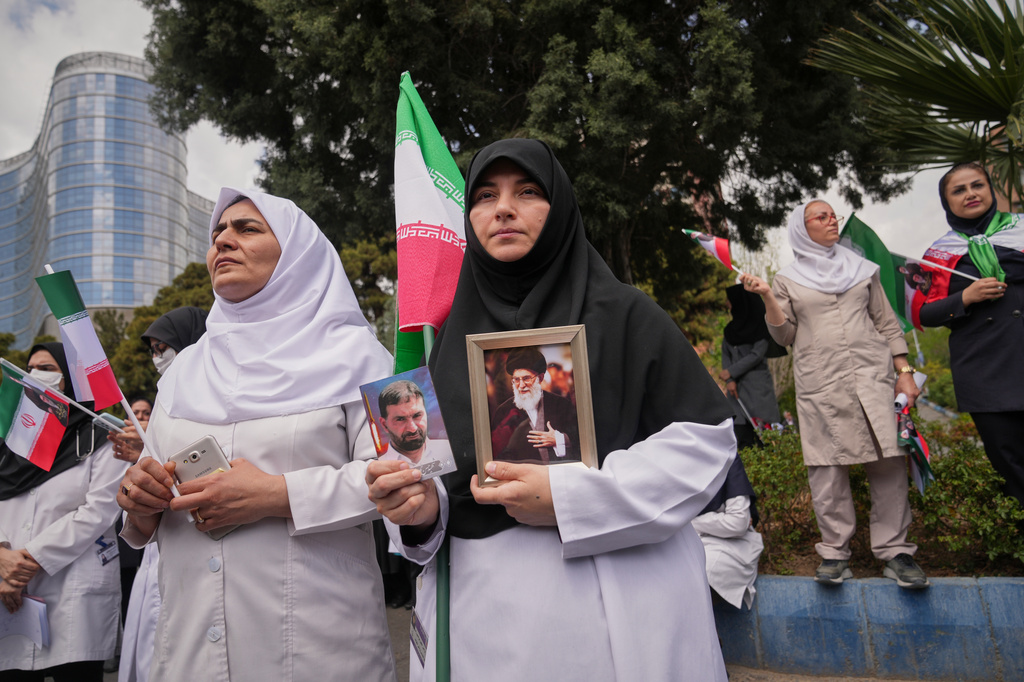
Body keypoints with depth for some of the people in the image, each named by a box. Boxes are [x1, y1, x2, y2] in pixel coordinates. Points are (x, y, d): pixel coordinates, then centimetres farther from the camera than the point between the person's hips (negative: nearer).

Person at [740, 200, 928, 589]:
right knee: (826, 467, -3)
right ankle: (835, 552, 6)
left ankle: (894, 550, 6)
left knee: (888, 462, -4)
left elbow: (887, 324, 16)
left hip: (871, 374, 2)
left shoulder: (861, 269, 17)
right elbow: (785, 335, 5)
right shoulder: (787, 279, 11)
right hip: (819, 383, -2)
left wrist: (905, 372, 8)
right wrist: (766, 297, -9)